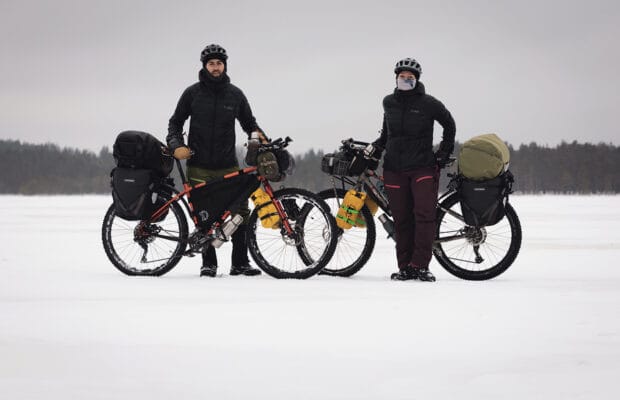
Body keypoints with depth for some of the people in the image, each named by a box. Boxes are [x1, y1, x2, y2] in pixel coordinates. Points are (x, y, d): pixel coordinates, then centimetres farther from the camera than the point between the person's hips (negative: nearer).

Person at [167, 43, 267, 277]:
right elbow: (176, 122, 11)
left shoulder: (235, 94, 7)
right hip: (199, 166, -1)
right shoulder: (193, 93, 3)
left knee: (241, 212, -6)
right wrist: (176, 145, -5)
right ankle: (208, 263, 11)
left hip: (228, 166, 1)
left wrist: (257, 134, -4)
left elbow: (249, 122, 17)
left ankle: (240, 263, 1)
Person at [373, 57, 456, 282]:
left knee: (424, 215, -14)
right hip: (394, 169, 3)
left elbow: (449, 125, 12)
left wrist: (444, 153, 9)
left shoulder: (428, 104, -2)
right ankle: (405, 267, 5)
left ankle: (420, 265, -11)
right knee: (401, 219, 1)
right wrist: (377, 145, 12)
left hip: (423, 168, -3)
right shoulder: (389, 103, 9)